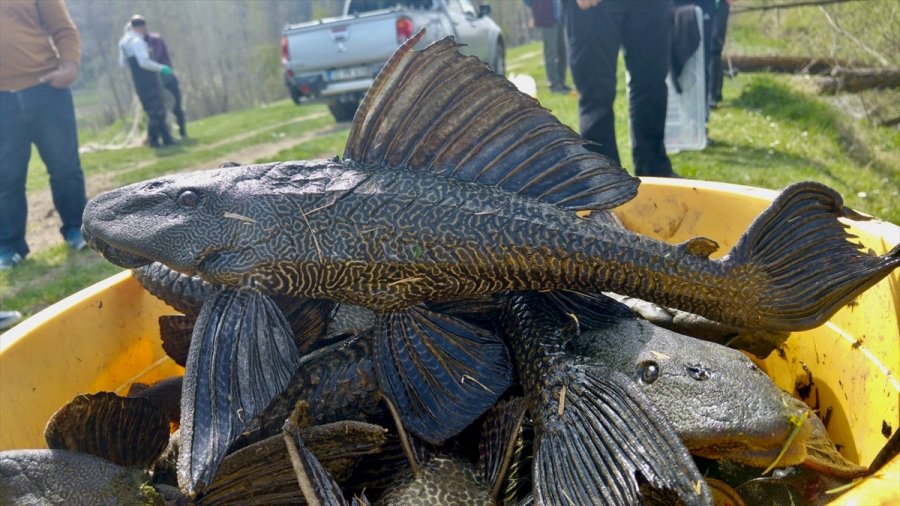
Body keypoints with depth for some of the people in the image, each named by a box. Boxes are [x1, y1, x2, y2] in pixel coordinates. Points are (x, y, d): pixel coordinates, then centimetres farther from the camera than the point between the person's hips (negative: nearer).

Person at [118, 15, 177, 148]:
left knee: (158, 109, 13)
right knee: (156, 110, -4)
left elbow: (122, 62, 21)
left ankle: (166, 138, 16)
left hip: (140, 83, 10)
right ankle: (153, 140, 2)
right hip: (148, 82, -10)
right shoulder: (137, 41, -15)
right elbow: (144, 62, -24)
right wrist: (161, 68, -16)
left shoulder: (125, 41, 15)